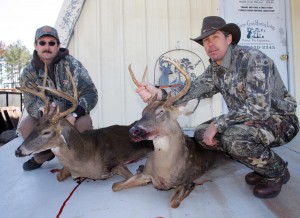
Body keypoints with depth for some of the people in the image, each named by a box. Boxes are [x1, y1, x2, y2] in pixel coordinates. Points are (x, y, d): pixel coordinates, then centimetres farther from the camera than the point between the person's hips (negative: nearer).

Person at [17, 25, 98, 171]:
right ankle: (43, 155, 12)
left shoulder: (71, 63, -14)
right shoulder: (28, 72, -5)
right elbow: (30, 102, -14)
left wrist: (74, 115, -37)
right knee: (24, 127, -21)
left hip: (75, 114, -2)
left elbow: (90, 93, -21)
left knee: (84, 123, -33)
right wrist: (44, 110, -40)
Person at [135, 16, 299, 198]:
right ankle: (262, 164, 10)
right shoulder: (214, 70, 1)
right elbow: (191, 91, -12)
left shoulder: (253, 58, -23)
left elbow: (258, 107, -33)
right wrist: (158, 93, -27)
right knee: (202, 134, -2)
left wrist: (217, 124, -28)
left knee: (234, 138, -35)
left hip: (281, 120, -8)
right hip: (249, 120, 8)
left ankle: (278, 171, -2)